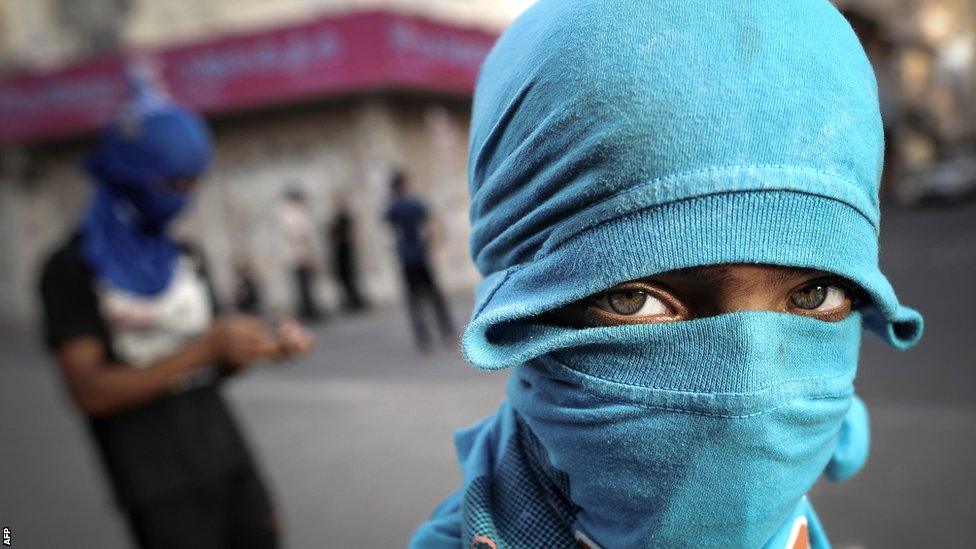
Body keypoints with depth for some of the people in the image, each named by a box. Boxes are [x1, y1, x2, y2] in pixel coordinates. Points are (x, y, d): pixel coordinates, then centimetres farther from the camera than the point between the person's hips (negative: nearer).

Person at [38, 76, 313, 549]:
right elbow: (89, 391, -15)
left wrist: (268, 345, -7)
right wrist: (206, 346, -22)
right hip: (159, 488, -5)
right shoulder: (73, 270, -5)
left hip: (228, 460, 6)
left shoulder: (186, 259, 12)